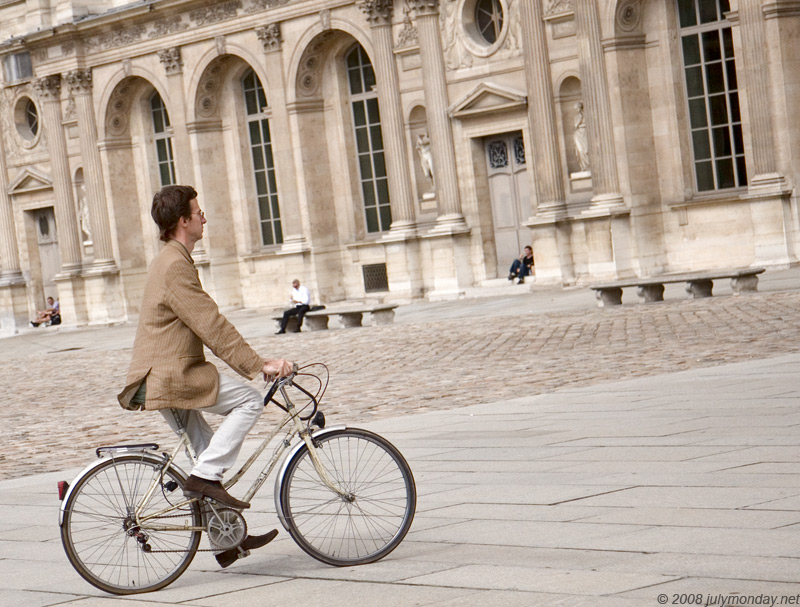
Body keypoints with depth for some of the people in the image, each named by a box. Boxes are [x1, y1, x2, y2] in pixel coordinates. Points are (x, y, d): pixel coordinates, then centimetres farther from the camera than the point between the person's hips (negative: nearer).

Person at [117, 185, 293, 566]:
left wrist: (255, 362, 21)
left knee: (211, 453, 14)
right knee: (249, 400, -11)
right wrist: (258, 365, -23)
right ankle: (203, 477, -13)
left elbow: (206, 327, 23)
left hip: (161, 379, 11)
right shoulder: (175, 266, -16)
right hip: (170, 379, -11)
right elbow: (211, 325, -22)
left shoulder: (172, 261, 19)